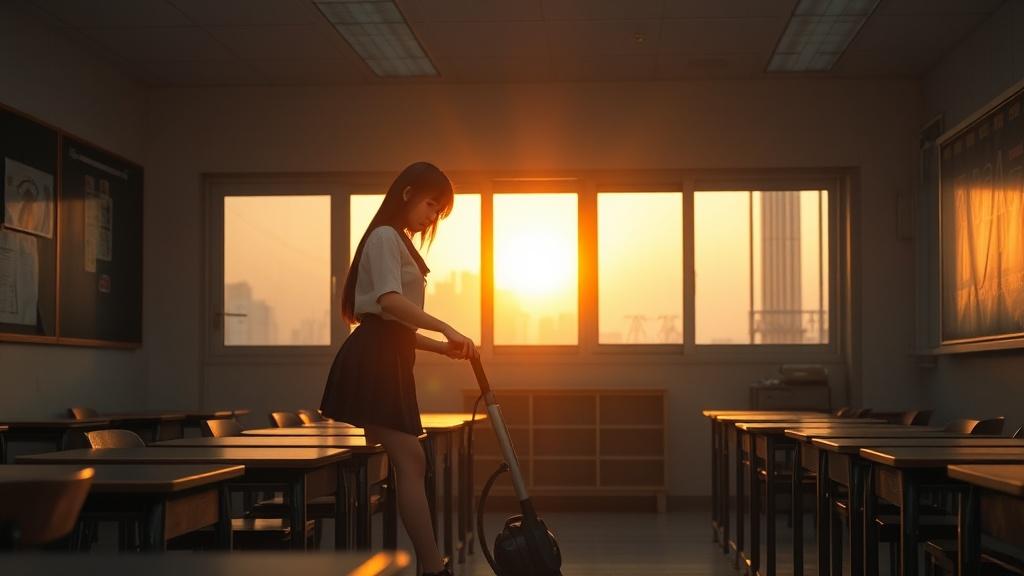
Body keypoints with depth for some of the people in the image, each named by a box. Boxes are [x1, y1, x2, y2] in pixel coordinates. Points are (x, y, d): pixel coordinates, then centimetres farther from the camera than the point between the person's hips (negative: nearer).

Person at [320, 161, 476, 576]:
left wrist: (440, 347, 10)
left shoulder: (399, 244, 26)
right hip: (376, 358, -10)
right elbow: (389, 301, -22)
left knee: (404, 462, 5)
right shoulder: (385, 237, -5)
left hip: (388, 359, 10)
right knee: (410, 460, -16)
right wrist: (446, 328, -30)